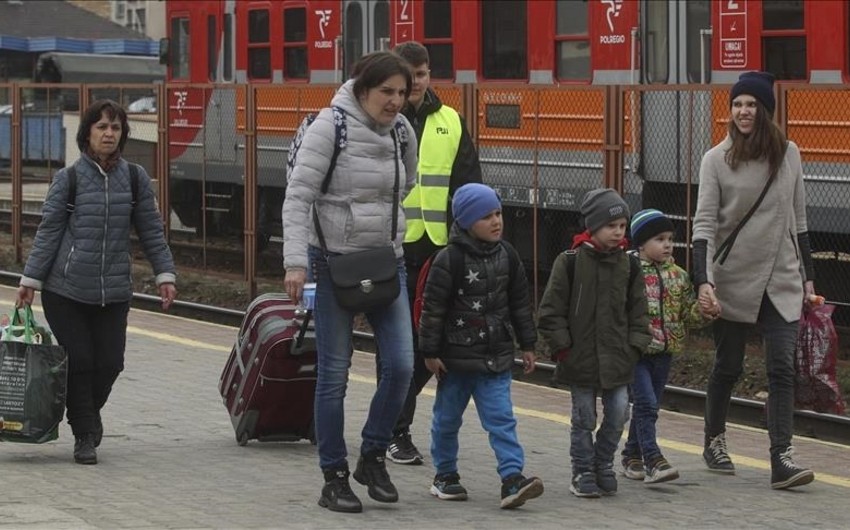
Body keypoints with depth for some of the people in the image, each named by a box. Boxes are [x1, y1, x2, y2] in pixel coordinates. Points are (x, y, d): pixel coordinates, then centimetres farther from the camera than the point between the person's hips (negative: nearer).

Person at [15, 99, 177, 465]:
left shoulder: (135, 179, 5)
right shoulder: (68, 179, -1)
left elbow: (151, 231, 10)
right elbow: (49, 231, 1)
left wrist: (165, 275, 4)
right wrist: (30, 280, -1)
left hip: (114, 291, 2)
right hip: (65, 290, -2)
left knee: (109, 363, 0)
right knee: (78, 362, -5)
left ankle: (89, 413, 31)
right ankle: (85, 436, 9)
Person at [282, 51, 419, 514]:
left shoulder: (402, 130, 3)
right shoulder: (331, 125, -13)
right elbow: (297, 196, -16)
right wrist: (296, 261, -23)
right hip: (334, 261, -5)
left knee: (400, 365, -5)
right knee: (334, 373, 0)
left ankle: (373, 457, 15)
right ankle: (334, 479, 9)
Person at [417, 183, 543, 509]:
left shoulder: (506, 256, 4)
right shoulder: (449, 261, -13)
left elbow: (520, 303, 13)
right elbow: (433, 308, -11)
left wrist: (527, 345, 14)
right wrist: (430, 353, -10)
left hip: (496, 358, 3)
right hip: (456, 356, -3)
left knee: (501, 419, -5)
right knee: (447, 418, 11)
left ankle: (512, 478, -11)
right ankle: (445, 475, 25)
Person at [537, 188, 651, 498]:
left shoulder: (628, 266, 5)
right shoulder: (570, 263, -8)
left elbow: (638, 310, 12)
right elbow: (551, 310, -5)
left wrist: (634, 346, 3)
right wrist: (562, 347, -8)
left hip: (617, 359, 3)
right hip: (581, 358, -3)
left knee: (618, 414, 2)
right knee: (584, 418, 4)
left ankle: (603, 464, 22)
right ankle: (583, 472, 17)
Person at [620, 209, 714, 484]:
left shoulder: (678, 276, 8)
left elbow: (689, 314, 10)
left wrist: (704, 311, -11)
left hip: (664, 350, 6)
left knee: (648, 406, 13)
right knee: (646, 403, -13)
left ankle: (632, 456, 25)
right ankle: (653, 460, -15)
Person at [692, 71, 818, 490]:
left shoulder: (788, 154, 4)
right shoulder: (717, 160, -4)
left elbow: (798, 220, 12)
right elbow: (704, 223, -8)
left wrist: (807, 277, 11)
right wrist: (703, 280, -19)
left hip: (781, 282, 2)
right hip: (733, 280, -1)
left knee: (782, 368, -8)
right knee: (728, 367, 11)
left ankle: (782, 459, -13)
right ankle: (714, 442, 31)